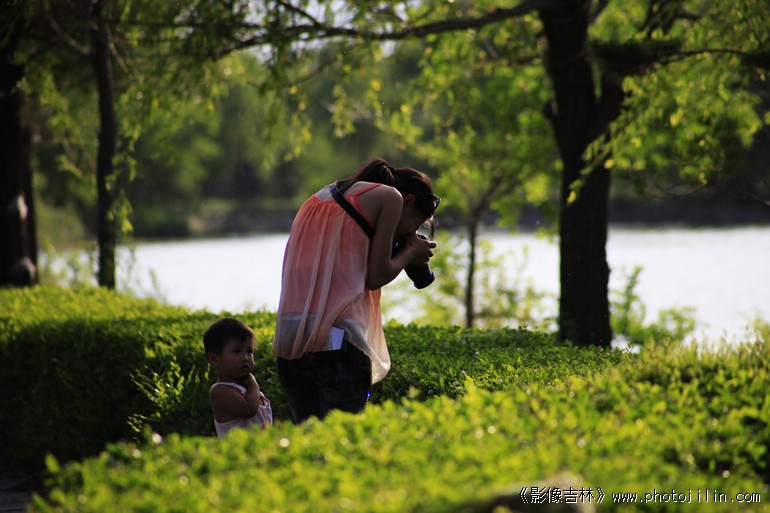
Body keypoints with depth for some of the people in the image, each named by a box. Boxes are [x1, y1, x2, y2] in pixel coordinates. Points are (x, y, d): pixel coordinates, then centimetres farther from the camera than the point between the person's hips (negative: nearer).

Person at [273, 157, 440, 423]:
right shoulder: (390, 196, 6)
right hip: (335, 339, -7)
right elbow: (376, 276, 2)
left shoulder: (318, 198, 26)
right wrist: (409, 255, 21)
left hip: (286, 338, 7)